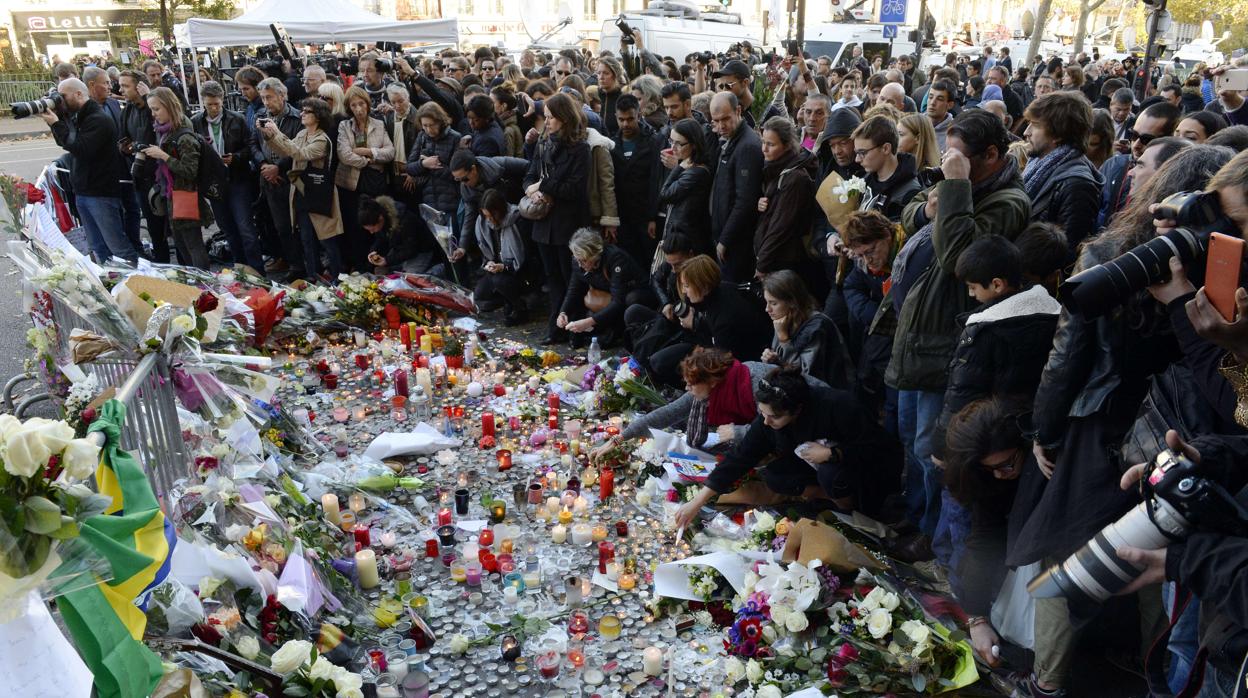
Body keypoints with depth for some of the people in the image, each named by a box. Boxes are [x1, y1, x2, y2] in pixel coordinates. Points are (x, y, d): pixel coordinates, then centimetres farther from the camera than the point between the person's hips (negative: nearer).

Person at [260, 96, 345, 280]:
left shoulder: (322, 140, -15)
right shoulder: (302, 134, 10)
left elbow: (299, 154, -27)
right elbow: (285, 152, 8)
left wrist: (277, 133, -26)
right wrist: (268, 135, -3)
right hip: (301, 193, 8)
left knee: (327, 241, -1)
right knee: (307, 241, 13)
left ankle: (337, 279, 9)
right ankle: (312, 278, 22)